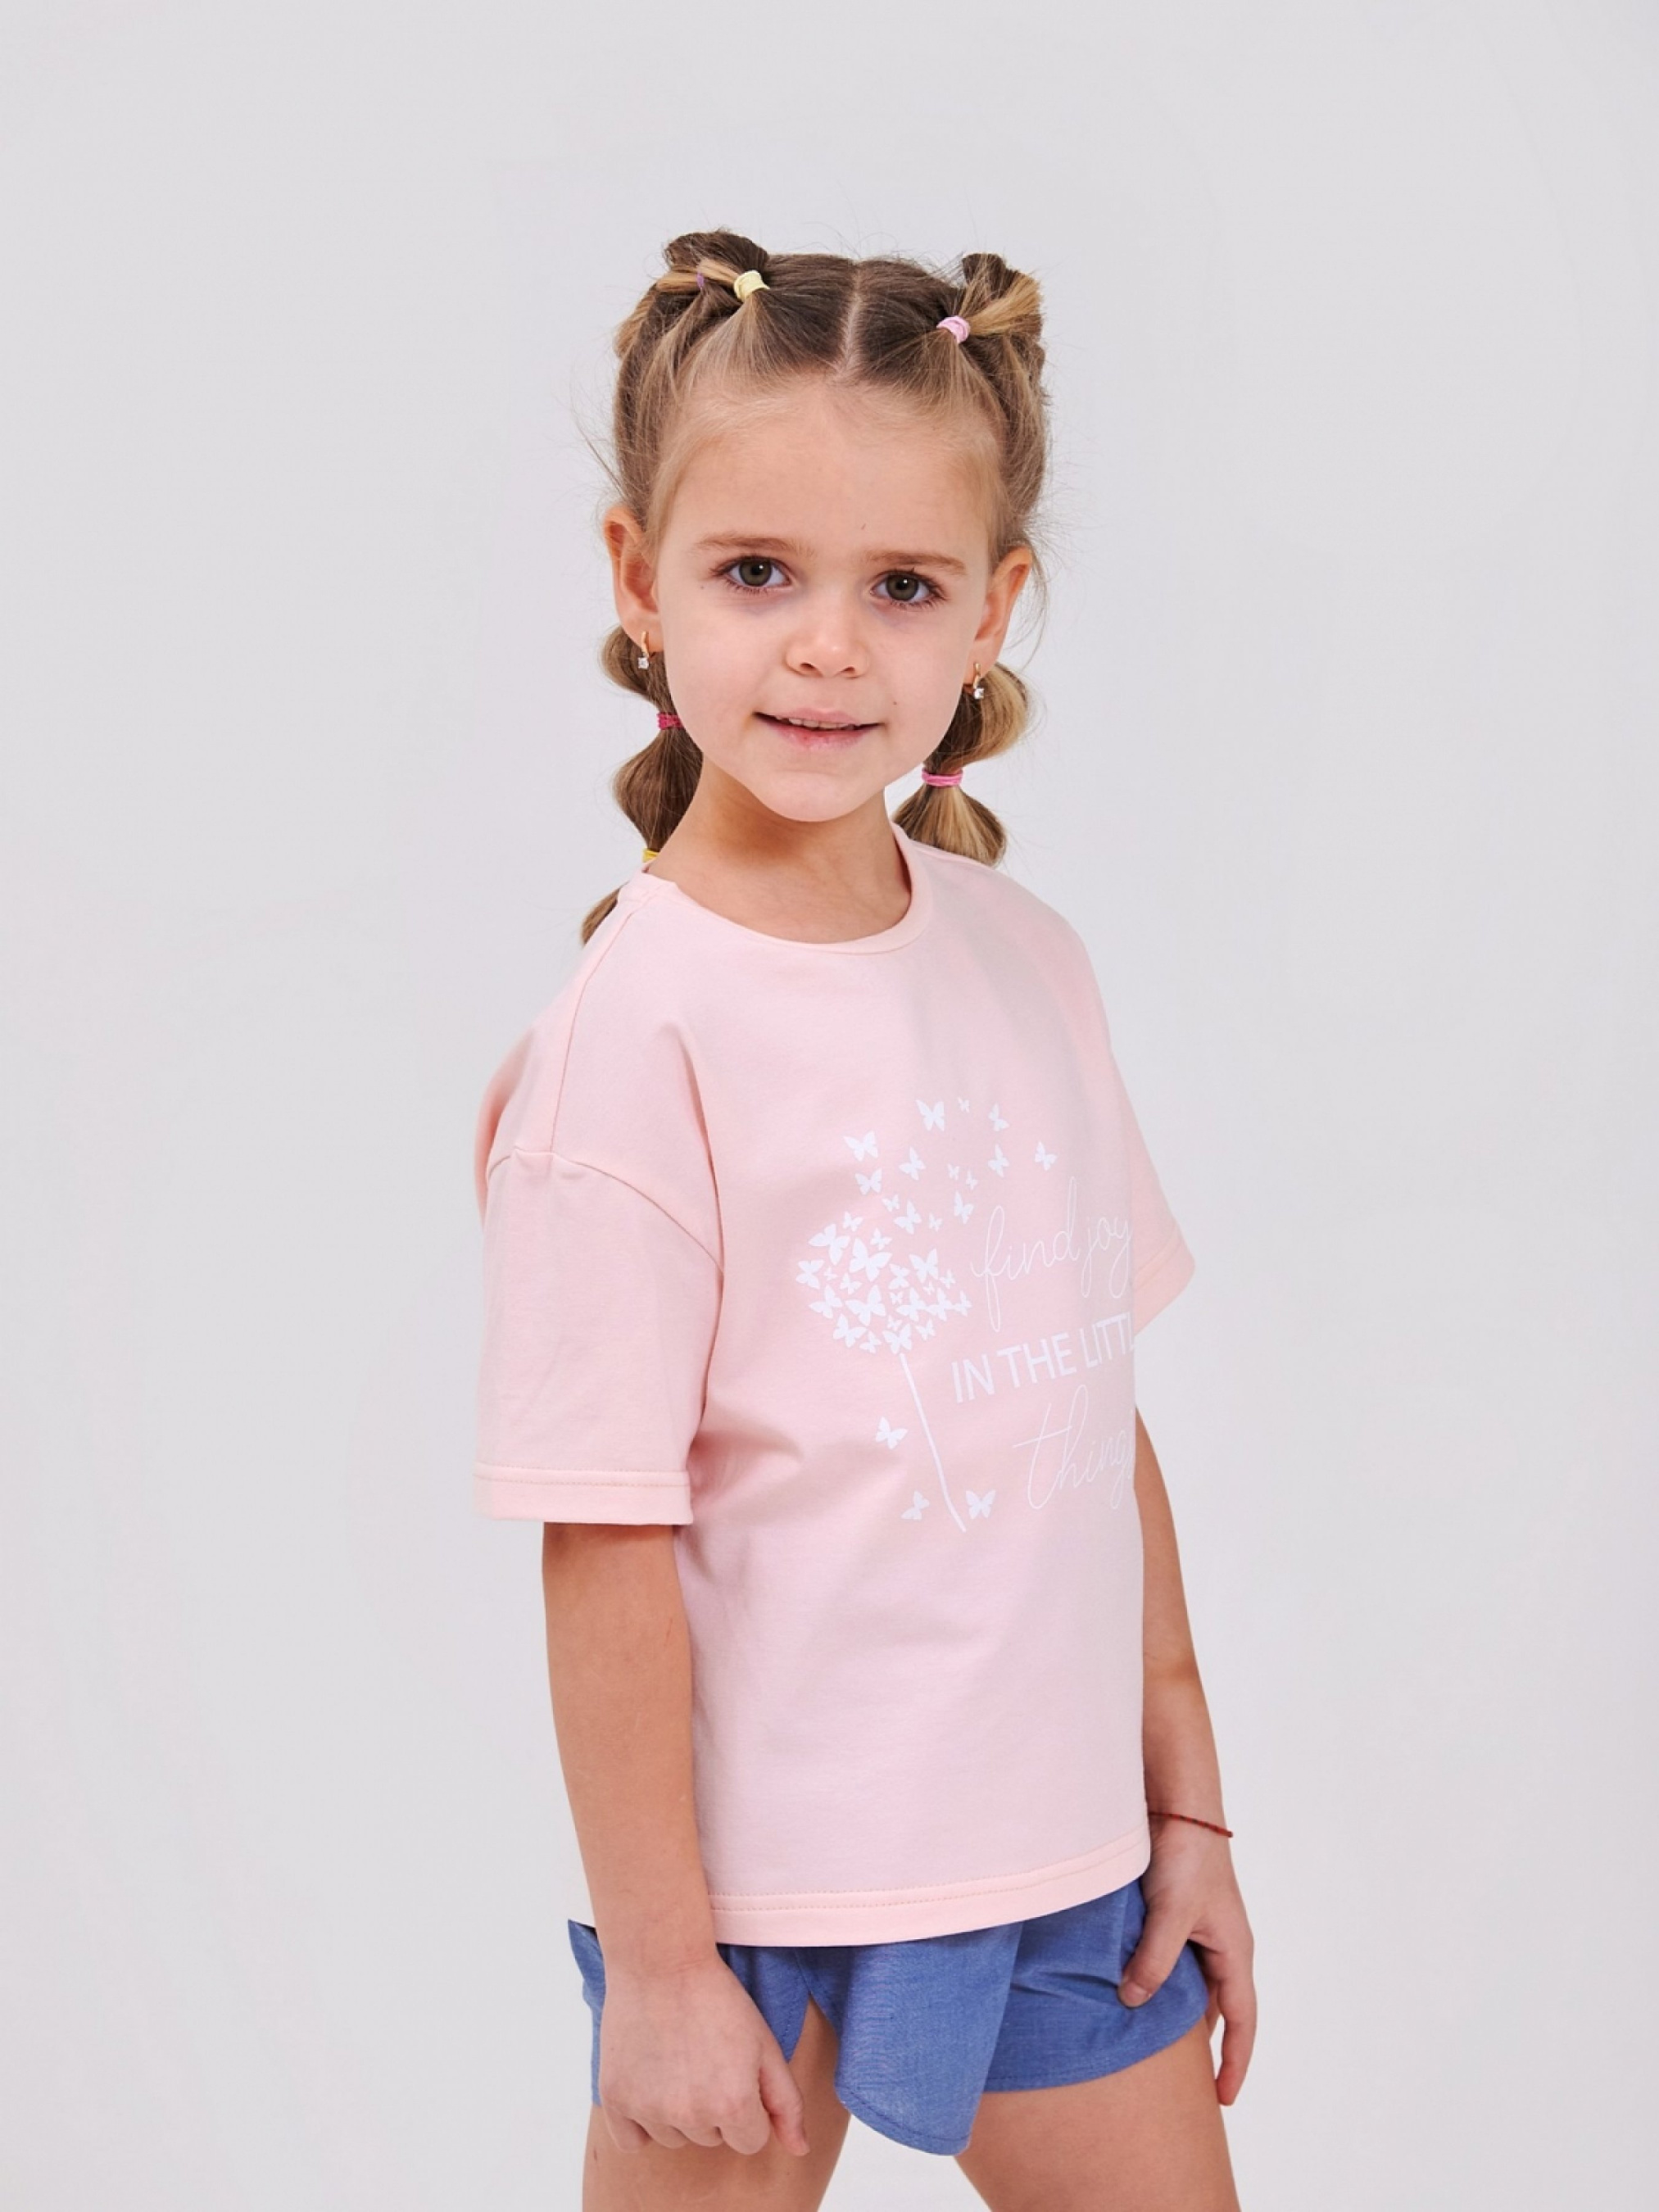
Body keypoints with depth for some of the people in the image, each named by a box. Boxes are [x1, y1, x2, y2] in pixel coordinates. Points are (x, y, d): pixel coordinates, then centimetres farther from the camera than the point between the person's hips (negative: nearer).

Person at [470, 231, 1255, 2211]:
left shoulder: (1025, 958, 1)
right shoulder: (635, 1032, -17)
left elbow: (1099, 1411, 7)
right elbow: (607, 1549, -15)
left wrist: (1186, 1802, 10)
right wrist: (657, 1959, -12)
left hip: (1059, 1844, 5)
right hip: (757, 1879, -5)